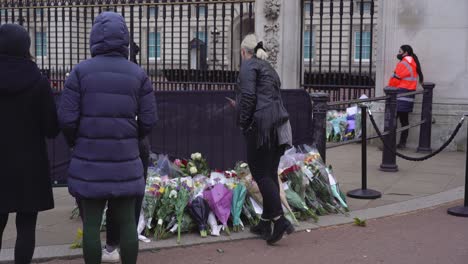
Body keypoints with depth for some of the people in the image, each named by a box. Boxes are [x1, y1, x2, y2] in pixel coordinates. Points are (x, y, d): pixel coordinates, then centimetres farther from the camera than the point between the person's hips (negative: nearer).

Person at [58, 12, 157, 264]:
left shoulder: (81, 71, -4)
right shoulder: (138, 74, 1)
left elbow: (67, 118, -7)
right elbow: (148, 120, 0)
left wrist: (75, 142, 13)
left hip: (89, 160, -1)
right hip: (126, 160, 2)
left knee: (91, 223, 6)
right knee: (127, 221, 9)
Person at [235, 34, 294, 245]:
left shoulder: (248, 65, -1)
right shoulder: (269, 68, 24)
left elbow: (249, 96, -15)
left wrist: (243, 123, -6)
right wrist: (238, 105, 31)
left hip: (261, 125, -8)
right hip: (279, 124, 9)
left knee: (261, 174, -5)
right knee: (271, 174, 10)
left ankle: (280, 220, -12)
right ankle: (265, 224, 16)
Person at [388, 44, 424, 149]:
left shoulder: (404, 63, -10)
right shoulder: (413, 64, 19)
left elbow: (396, 79, -10)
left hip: (400, 96, -10)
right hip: (408, 97, 10)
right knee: (404, 120, 10)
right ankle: (402, 143, 13)